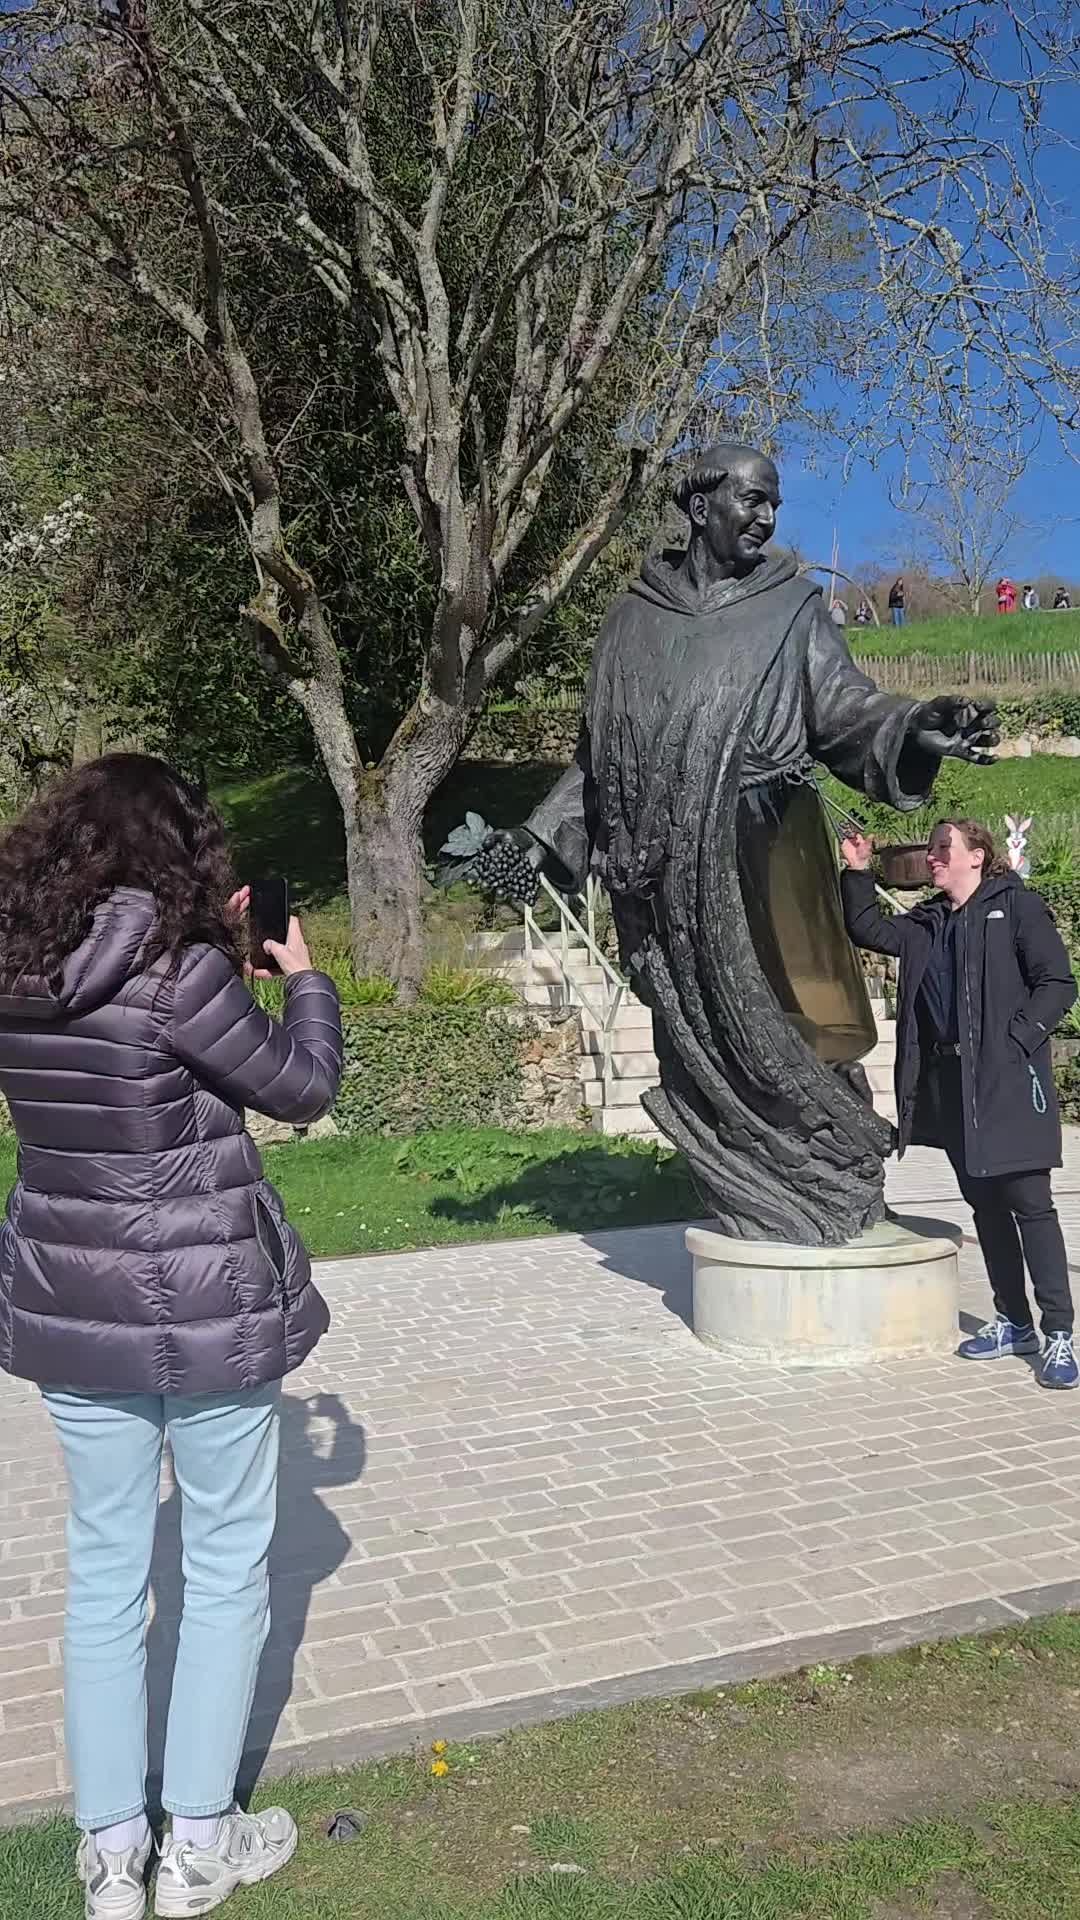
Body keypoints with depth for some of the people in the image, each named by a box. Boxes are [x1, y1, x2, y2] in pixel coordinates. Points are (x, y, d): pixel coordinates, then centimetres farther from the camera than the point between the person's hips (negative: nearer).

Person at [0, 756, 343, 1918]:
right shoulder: (175, 969, -21)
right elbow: (301, 1089, -11)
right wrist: (302, 978, 5)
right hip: (207, 1310, -6)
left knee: (103, 1567, 17)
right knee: (227, 1567, 13)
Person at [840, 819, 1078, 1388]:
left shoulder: (1016, 906, -3)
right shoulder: (927, 924, 16)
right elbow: (867, 929, 23)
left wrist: (1015, 1042, -15)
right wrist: (858, 873, 12)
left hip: (1007, 1083, -7)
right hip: (948, 1082, 7)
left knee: (1028, 1202, -7)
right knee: (984, 1203, 12)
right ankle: (1013, 1321, 22)